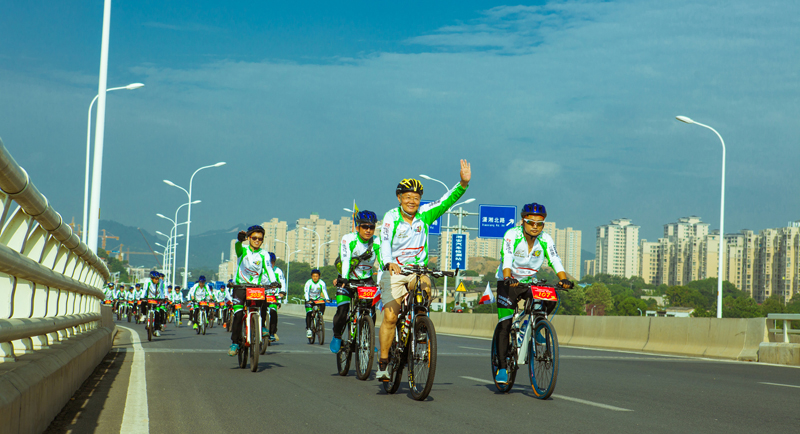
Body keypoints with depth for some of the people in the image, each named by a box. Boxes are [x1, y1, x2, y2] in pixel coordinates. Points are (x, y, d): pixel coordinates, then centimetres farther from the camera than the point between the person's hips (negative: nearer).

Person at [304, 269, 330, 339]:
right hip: (310, 299, -2)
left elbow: (324, 291, -20)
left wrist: (327, 299, -38)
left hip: (318, 299, 2)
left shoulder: (322, 283, -11)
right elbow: (306, 292, -25)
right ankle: (308, 329, -13)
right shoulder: (308, 283, -15)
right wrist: (308, 300, -42)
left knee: (323, 304, -30)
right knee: (309, 313, -19)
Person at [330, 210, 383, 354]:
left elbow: (383, 262, -23)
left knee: (371, 309, -16)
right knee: (342, 311, -15)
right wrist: (343, 279, -45)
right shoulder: (348, 239, -18)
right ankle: (337, 336, 11)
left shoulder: (377, 242, -13)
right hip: (347, 279, -2)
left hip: (366, 280, 2)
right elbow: (345, 260, -30)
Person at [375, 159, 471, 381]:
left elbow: (447, 200, -12)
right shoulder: (391, 217, -10)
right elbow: (385, 242, -25)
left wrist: (463, 183, -28)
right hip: (394, 272, -2)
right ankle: (383, 363, -2)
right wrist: (389, 262, -44)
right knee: (390, 316, -12)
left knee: (425, 287, -31)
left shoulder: (425, 213, -2)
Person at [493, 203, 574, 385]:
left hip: (529, 282, 3)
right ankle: (502, 367, -2)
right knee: (505, 325, -9)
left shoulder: (545, 240, -11)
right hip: (508, 282, -3)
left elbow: (555, 261, -21)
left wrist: (563, 279, -39)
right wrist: (508, 278, -51)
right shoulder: (512, 235, -21)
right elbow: (507, 260, -33)